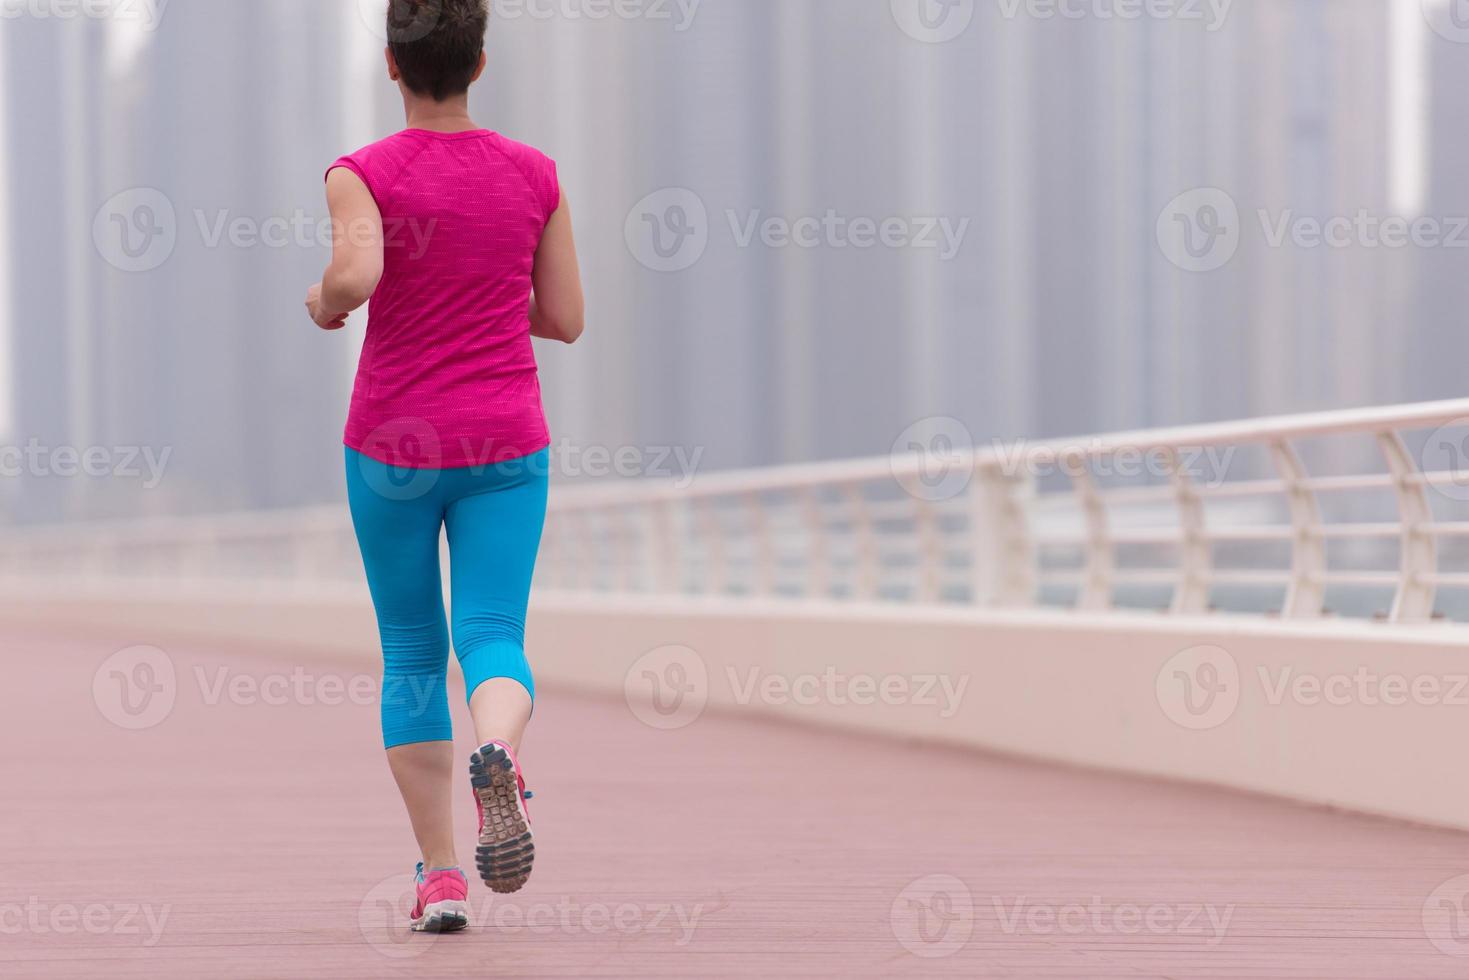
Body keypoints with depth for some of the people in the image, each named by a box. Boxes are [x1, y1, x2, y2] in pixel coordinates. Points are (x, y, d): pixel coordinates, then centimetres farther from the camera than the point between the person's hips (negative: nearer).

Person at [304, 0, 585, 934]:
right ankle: (499, 754, -39)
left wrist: (325, 302, -3)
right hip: (506, 443, 1)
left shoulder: (363, 175, -7)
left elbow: (355, 275, -25)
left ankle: (441, 875, 8)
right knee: (494, 641, -3)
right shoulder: (535, 174, 2)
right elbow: (565, 319, 5)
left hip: (392, 445, -1)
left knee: (412, 657, 12)